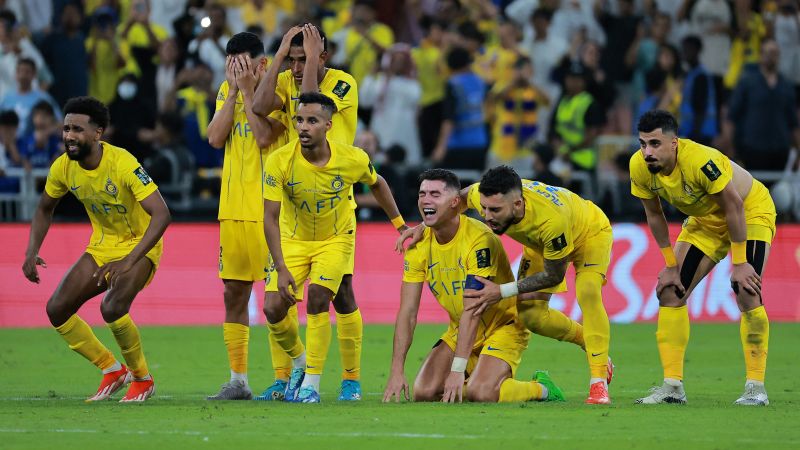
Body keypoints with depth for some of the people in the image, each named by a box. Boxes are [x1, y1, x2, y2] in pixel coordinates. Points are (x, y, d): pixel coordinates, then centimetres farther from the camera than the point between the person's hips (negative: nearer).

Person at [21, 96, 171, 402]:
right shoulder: (63, 167, -9)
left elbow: (161, 214, -34)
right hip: (102, 246, 7)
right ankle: (112, 370, 14)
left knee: (112, 308, -29)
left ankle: (142, 379, -4)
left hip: (139, 246, -7)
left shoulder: (123, 163, -29)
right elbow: (45, 209, 11)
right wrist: (31, 253, -4)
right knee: (57, 309, -4)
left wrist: (129, 261, -42)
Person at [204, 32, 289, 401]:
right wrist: (234, 90, -6)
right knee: (234, 294, 7)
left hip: (269, 207, -6)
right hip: (233, 207, 6)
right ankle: (238, 381, 12)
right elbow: (215, 138, -1)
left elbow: (265, 138, -21)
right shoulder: (227, 90, 11)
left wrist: (248, 90, -15)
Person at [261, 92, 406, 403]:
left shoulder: (353, 159, -20)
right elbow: (270, 217, -24)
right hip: (293, 239, 1)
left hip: (336, 239, -1)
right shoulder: (279, 161, -25)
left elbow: (376, 183, 5)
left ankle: (312, 383, -9)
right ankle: (299, 363, 20)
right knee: (273, 309, -11)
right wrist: (281, 269, -31)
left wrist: (400, 225, 11)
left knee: (317, 301, -21)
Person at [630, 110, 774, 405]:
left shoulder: (700, 161, -38)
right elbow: (654, 216, -4)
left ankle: (756, 387, -15)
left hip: (751, 211, -6)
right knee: (669, 290, -3)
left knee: (746, 291, -22)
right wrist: (671, 266, -3)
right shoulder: (640, 167, -20)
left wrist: (739, 263, -24)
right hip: (705, 220, 6)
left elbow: (734, 207, -28)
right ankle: (673, 386, 0)